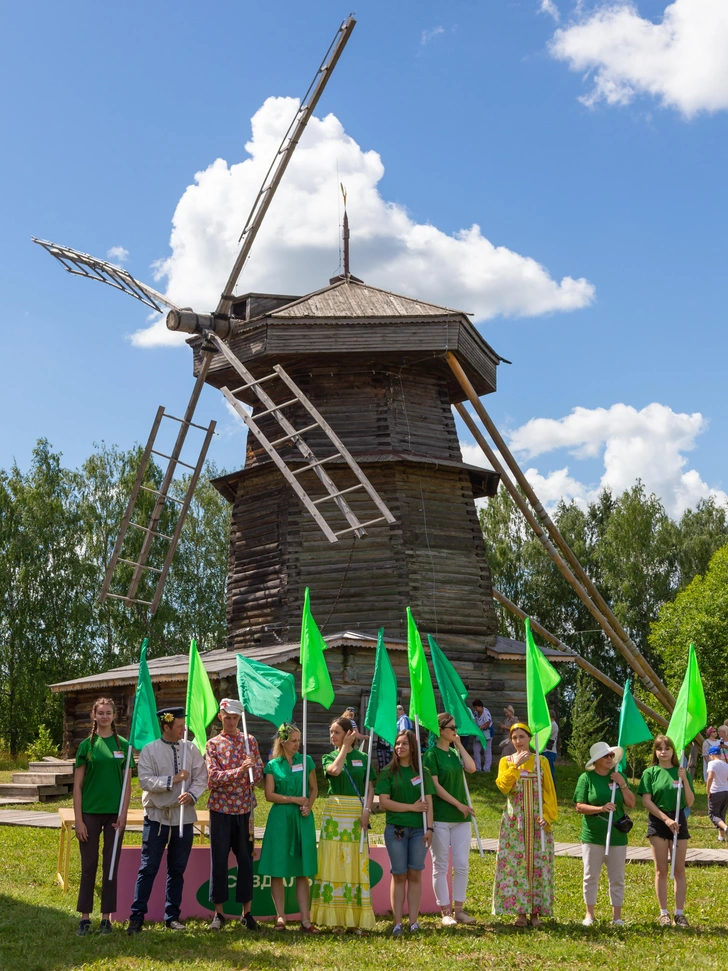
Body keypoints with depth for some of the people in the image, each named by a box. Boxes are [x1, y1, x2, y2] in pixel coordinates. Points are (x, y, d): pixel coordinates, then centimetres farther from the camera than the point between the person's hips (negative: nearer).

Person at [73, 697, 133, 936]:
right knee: (88, 866, 3)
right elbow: (77, 786, -1)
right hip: (90, 812, -1)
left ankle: (107, 916, 13)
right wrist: (78, 819, -6)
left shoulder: (123, 745, 3)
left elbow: (127, 784, 5)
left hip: (114, 813, 1)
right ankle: (85, 916, 11)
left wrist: (123, 814, -4)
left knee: (111, 866, 5)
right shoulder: (87, 745, 0)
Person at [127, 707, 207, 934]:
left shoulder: (191, 749, 5)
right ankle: (136, 917, 4)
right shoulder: (150, 750, -3)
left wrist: (192, 794, -17)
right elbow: (145, 780, -11)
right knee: (148, 868, -2)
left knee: (177, 870, 11)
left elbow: (201, 778, 2)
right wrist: (172, 780, -18)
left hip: (184, 816, 3)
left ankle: (172, 916, 21)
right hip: (157, 816, -3)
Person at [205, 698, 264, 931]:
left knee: (245, 859, 4)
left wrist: (251, 768, -18)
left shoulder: (250, 741, 7)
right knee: (219, 860, 1)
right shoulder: (213, 744, 2)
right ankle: (219, 913, 10)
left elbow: (259, 774, 4)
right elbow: (213, 777, -10)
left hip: (244, 809, 1)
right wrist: (239, 771, -22)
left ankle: (247, 912, 13)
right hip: (220, 809, -1)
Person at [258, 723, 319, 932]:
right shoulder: (273, 765, 3)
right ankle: (280, 917, 8)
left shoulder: (306, 761, 9)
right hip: (280, 819, -1)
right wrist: (294, 799, -11)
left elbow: (314, 788, 12)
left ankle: (305, 919, 3)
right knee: (277, 870, -1)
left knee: (303, 871, 2)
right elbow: (269, 794, -3)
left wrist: (309, 805, -6)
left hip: (303, 819, 1)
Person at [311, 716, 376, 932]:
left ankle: (357, 918, 4)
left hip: (357, 814, 0)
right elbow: (335, 770, -16)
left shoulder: (362, 758, 8)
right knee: (334, 862, -3)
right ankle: (336, 918, 1)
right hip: (335, 812, 0)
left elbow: (370, 789, 6)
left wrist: (367, 810, -8)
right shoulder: (329, 757, 7)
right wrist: (345, 747, -8)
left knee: (357, 864, 0)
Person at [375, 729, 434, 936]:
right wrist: (412, 807, -8)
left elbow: (428, 803, 5)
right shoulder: (388, 772, 3)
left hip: (418, 830, 1)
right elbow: (384, 801, -5)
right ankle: (397, 923, 2)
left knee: (415, 874, 2)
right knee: (399, 875, 0)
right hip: (396, 829, -1)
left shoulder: (422, 772, 8)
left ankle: (414, 921, 6)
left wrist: (429, 828, -5)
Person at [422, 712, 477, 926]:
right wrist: (458, 804, -12)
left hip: (461, 817, 6)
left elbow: (471, 767, -4)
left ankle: (459, 909, 13)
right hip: (440, 817, -6)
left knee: (461, 865, 5)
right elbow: (435, 785, -11)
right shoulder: (431, 754, -6)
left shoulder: (455, 752, 13)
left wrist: (459, 744, 1)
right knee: (441, 866, 1)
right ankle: (445, 912, 7)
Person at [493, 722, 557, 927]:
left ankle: (536, 912, 5)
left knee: (539, 864, -1)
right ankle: (520, 912, 2)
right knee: (515, 864, -4)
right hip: (514, 821, 0)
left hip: (538, 821, 0)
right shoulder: (506, 761, 6)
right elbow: (503, 786, -10)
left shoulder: (541, 761, 6)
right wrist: (516, 765, -16)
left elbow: (550, 792, 2)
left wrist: (548, 816, -10)